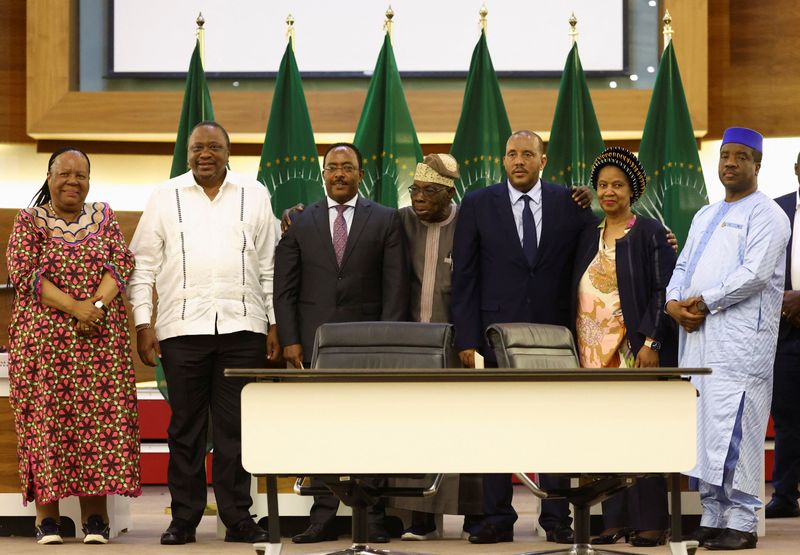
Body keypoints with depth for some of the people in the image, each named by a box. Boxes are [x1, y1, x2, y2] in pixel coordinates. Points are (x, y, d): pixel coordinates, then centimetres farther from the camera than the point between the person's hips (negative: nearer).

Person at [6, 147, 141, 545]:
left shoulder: (104, 218, 13)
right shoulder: (29, 221, 5)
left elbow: (122, 264, 2)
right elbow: (24, 273, -7)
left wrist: (97, 305, -16)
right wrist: (74, 307, -17)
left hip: (101, 340, 2)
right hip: (42, 340, -2)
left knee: (99, 418, -4)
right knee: (45, 418, -5)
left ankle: (95, 515, -1)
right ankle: (46, 516, -3)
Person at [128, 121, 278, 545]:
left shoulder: (254, 196, 11)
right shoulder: (165, 197, 8)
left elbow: (269, 266, 12)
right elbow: (143, 266, 7)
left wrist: (274, 324, 6)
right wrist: (142, 324, -1)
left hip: (243, 325, 0)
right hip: (182, 327, 0)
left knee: (236, 426, 1)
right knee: (185, 427, 2)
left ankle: (237, 517, 6)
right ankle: (183, 519, 8)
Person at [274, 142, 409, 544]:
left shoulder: (385, 220, 7)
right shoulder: (300, 223, 9)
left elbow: (395, 286, 3)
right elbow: (285, 288, 7)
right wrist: (289, 340, -3)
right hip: (314, 341, 1)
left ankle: (372, 517, 3)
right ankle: (323, 517, 2)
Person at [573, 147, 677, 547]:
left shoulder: (650, 233, -1)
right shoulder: (589, 239, 15)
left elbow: (662, 291, -7)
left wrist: (651, 342, -16)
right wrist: (578, 350, 9)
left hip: (635, 349, -5)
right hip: (596, 352, 5)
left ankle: (650, 521, -4)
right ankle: (615, 519, 5)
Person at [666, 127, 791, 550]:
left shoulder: (765, 215, -2)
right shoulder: (705, 217, 23)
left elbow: (755, 273, -14)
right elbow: (683, 267, 19)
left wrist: (703, 301, -12)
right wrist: (674, 302, -2)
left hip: (740, 341, -8)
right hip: (697, 338, 8)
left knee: (734, 431, -11)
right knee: (703, 429, 7)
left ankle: (741, 523, -7)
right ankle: (712, 518, 12)